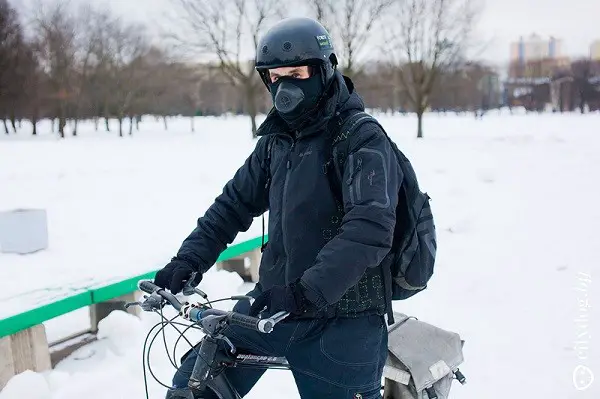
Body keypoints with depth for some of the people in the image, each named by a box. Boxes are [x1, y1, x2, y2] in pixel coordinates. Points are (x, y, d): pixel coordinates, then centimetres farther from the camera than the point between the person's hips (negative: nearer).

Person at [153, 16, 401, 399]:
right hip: (272, 305, 6)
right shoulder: (276, 141, 9)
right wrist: (189, 259, 0)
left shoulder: (363, 140, -12)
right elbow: (235, 202, 14)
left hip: (339, 321, -6)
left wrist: (305, 291, -34)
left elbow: (370, 229, -25)